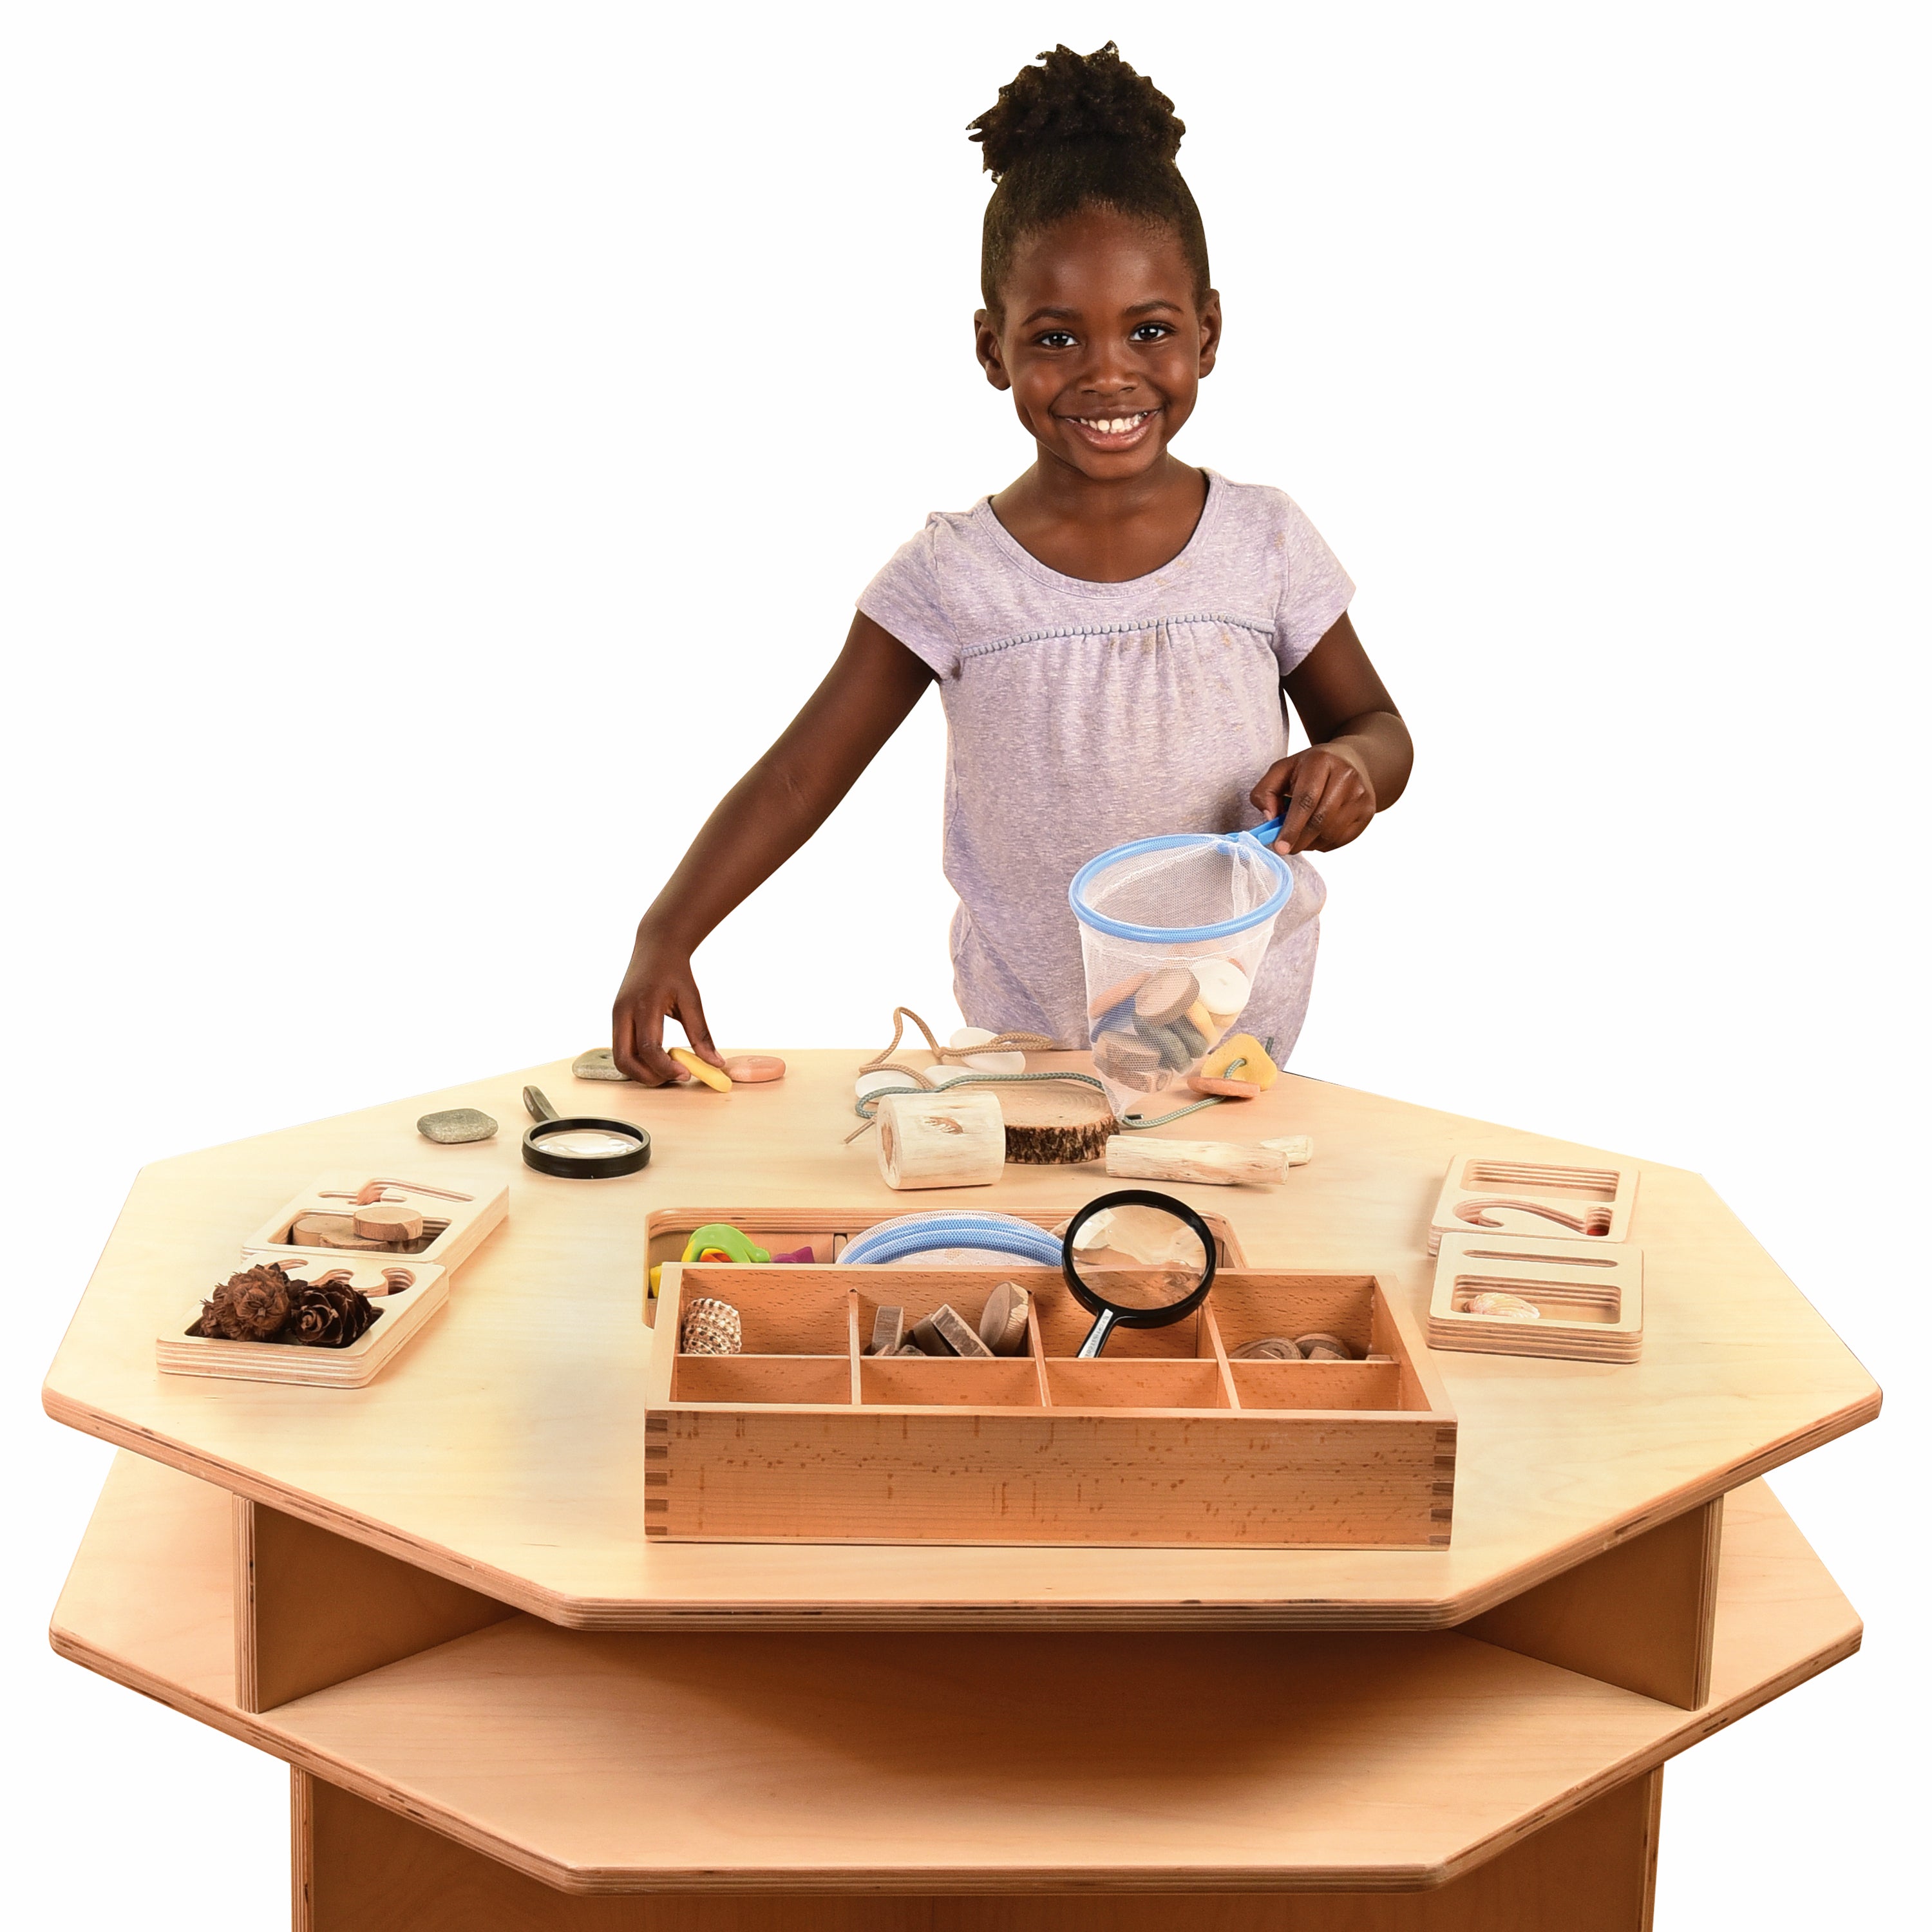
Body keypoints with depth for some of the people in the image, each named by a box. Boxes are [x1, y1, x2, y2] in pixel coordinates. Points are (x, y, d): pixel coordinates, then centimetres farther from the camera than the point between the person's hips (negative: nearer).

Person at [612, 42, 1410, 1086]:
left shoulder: (1267, 545, -5)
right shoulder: (951, 576, -9)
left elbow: (1374, 722, 8)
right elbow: (798, 776, -8)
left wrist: (1349, 766, -16)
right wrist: (664, 939, -20)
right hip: (1025, 1040, 0)